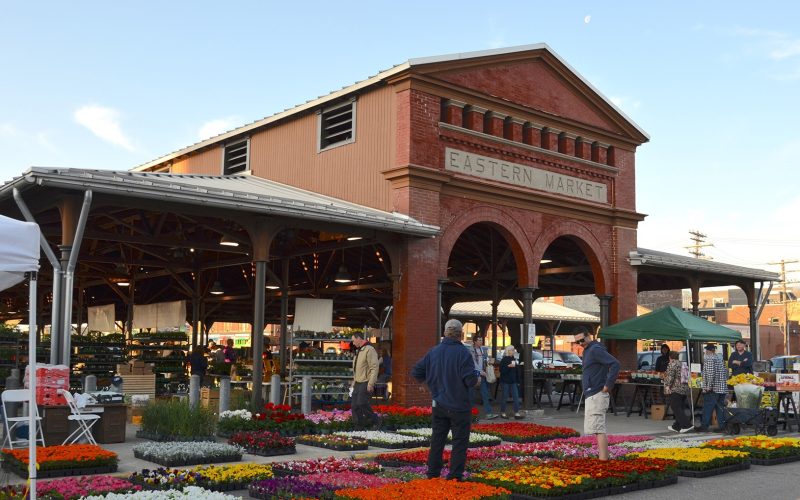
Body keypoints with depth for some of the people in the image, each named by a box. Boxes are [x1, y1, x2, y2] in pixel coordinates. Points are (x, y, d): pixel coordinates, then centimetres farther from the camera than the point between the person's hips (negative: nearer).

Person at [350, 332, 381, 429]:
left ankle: (374, 420, -3)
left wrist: (371, 383, -24)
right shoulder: (358, 351, 20)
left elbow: (374, 367, -19)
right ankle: (359, 427, 4)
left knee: (362, 403, -21)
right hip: (358, 383, 9)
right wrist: (354, 383, 23)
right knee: (354, 405, 2)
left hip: (366, 383, -9)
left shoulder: (369, 350, -11)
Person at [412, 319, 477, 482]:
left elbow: (416, 372, 6)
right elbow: (471, 379, -22)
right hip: (459, 406, -5)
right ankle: (455, 476, 5)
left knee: (437, 439, 14)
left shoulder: (433, 352, 2)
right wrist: (476, 380, 0)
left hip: (439, 405, 5)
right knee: (460, 441, 4)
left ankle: (432, 474, 19)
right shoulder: (463, 352, -16)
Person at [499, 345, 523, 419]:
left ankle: (516, 413, 1)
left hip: (513, 381, 7)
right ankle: (502, 412, 13)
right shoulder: (504, 360, -9)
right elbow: (501, 370, -17)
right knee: (505, 397, 1)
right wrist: (508, 366, -28)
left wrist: (517, 380, 17)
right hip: (505, 381, -7)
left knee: (516, 397, 0)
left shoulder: (513, 359, 14)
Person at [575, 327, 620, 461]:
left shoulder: (595, 350, -14)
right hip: (591, 395, 11)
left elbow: (615, 365, -24)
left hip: (596, 395, -11)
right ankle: (603, 456, 21)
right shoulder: (587, 350, 16)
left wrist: (608, 386, -20)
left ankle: (603, 459, -14)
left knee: (598, 429, -12)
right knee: (597, 428, 15)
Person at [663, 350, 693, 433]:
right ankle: (676, 426, 16)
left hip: (675, 390, -9)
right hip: (685, 389, 9)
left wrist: (667, 386, -20)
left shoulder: (672, 365, -8)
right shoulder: (683, 365, 18)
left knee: (676, 409, -8)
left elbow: (670, 377, -19)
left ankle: (687, 425, -17)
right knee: (680, 409, 11)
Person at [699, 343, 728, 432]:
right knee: (720, 407, 9)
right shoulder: (720, 358, 15)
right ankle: (722, 426, 7)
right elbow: (725, 372, 17)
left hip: (712, 389, -8)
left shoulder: (709, 359, -11)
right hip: (722, 388, 8)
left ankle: (704, 426, -1)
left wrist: (709, 386, -18)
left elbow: (710, 373, -19)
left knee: (708, 408, -3)